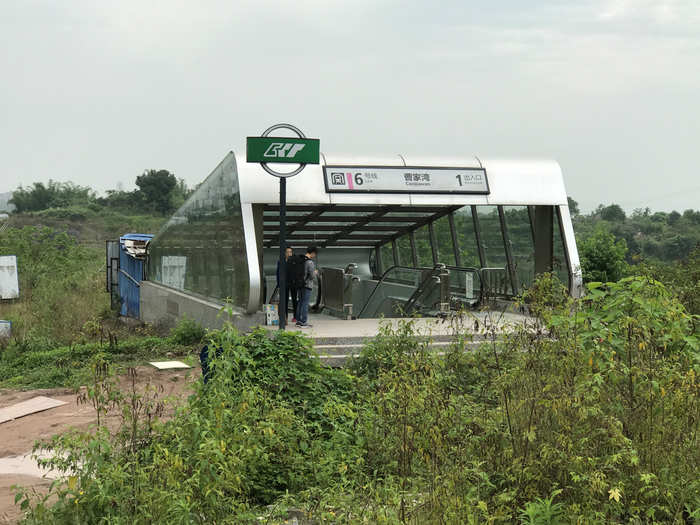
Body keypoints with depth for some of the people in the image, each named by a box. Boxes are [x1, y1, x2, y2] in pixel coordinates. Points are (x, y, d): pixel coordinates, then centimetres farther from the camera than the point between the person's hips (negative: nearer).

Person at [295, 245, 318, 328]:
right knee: (305, 303, -4)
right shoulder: (310, 262, -17)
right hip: (307, 285, -8)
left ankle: (298, 321, 18)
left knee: (300, 302, 14)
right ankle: (304, 322, -3)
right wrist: (315, 272, 2)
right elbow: (311, 275, -18)